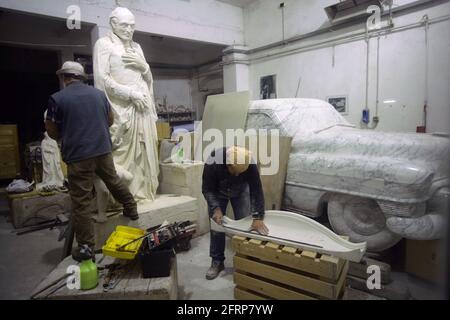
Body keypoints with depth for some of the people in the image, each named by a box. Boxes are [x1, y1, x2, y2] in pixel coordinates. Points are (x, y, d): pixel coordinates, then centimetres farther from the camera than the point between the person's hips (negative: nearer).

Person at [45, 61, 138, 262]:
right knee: (113, 181, 28)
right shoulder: (98, 93, 9)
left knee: (81, 202, 2)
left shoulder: (57, 98, -5)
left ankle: (86, 247, 10)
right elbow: (110, 120, 19)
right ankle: (131, 208, 43)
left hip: (78, 156, -4)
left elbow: (53, 132, 0)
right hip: (103, 150, 5)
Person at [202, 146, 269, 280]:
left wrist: (258, 218, -33)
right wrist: (216, 208, -37)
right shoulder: (213, 163, -39)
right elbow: (207, 189, -26)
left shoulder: (250, 164, -36)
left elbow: (256, 190, -30)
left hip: (240, 191, 1)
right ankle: (217, 261, 14)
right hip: (218, 193, 0)